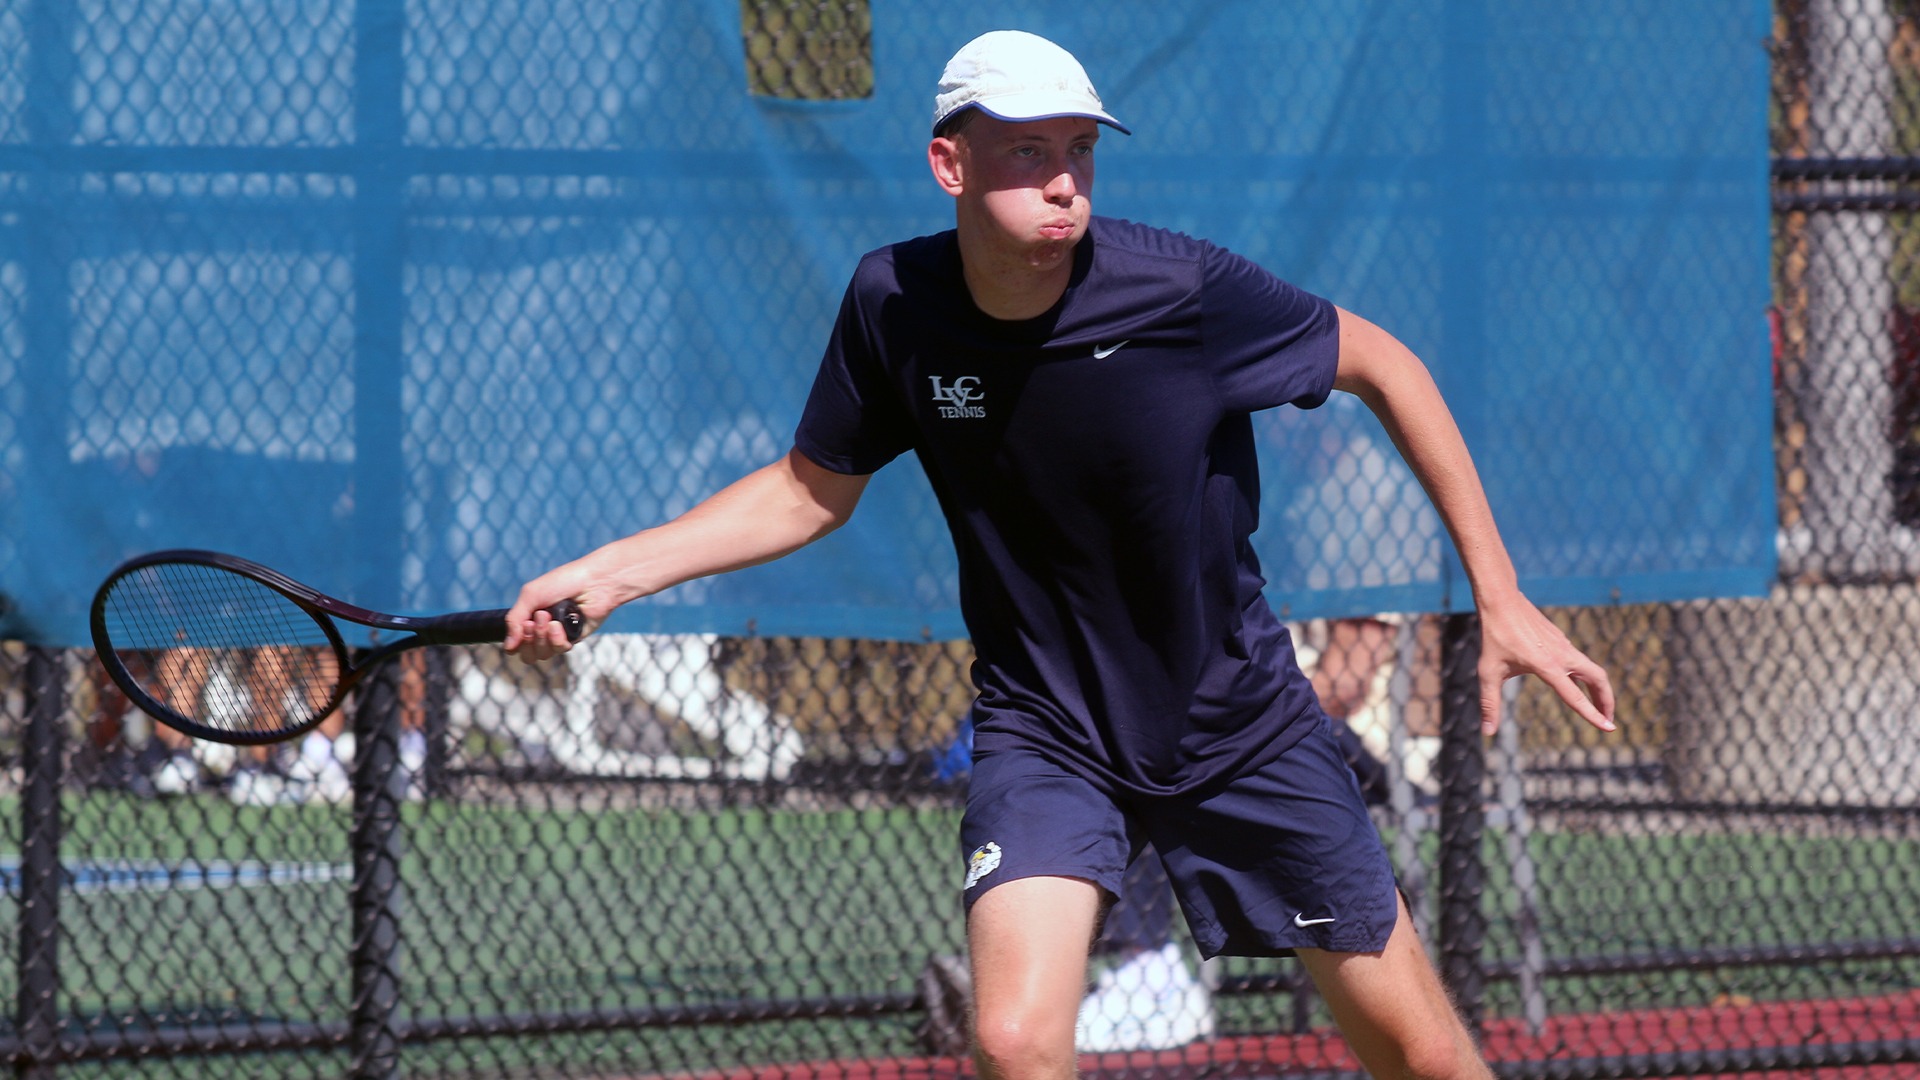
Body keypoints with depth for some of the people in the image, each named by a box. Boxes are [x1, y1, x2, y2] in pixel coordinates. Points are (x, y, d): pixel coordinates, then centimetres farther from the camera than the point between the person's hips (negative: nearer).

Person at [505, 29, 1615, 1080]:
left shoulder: (1186, 291, -23)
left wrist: (1501, 601, -6)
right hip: (1045, 733, 1)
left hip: (1239, 722, -1)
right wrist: (610, 572, -6)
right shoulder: (895, 303, -14)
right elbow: (813, 490, 4)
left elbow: (1385, 366, -7)